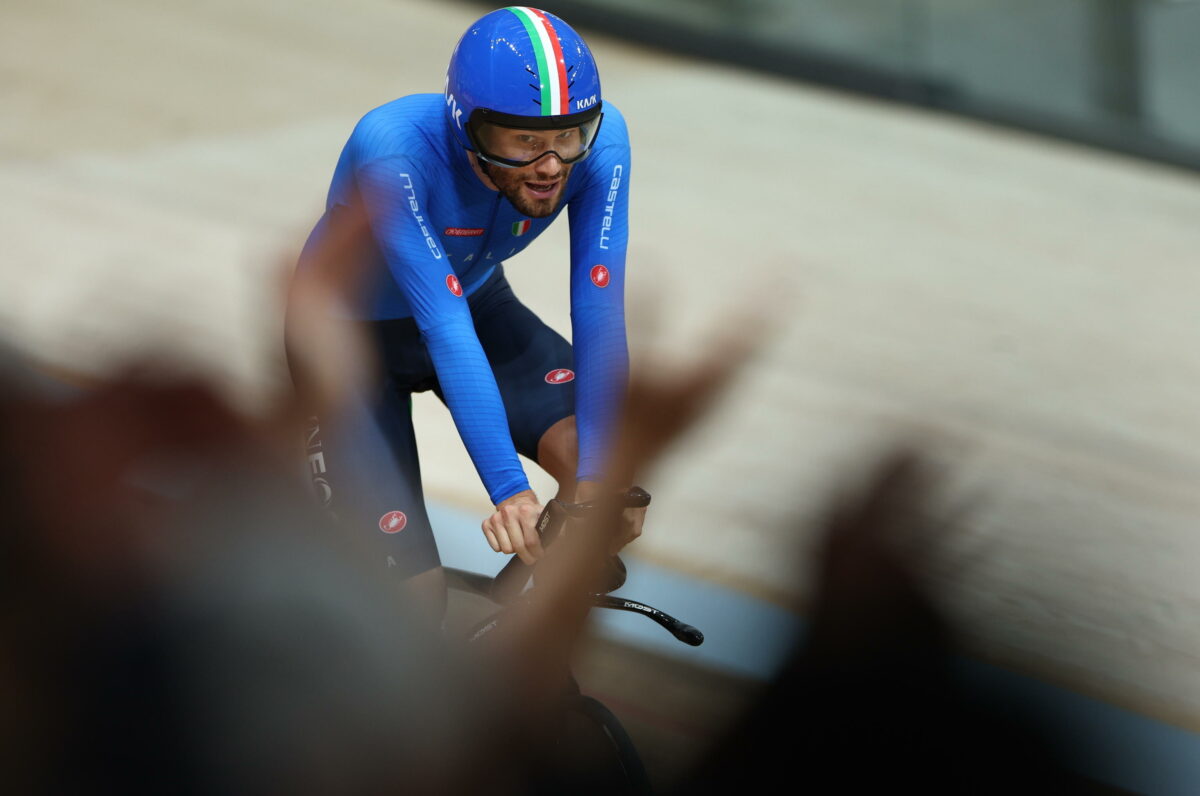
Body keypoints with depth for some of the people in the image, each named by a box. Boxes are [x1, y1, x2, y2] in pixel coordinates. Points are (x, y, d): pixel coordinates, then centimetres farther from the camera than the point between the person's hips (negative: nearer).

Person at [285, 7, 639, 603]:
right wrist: (508, 491, -47)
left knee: (608, 469, -23)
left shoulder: (599, 138, -28)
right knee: (415, 595, -13)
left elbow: (599, 314, -29)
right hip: (353, 335, -3)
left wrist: (598, 476, -39)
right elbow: (446, 331, -42)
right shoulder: (394, 150, -38)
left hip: (477, 302, 4)